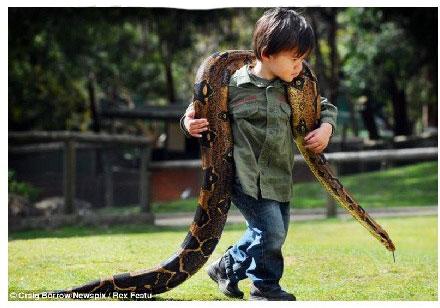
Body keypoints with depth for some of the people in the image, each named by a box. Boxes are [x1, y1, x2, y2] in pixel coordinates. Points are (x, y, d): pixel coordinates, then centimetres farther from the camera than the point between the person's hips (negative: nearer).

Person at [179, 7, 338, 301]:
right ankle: (265, 287, 14)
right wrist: (189, 123, -19)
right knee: (271, 231, -11)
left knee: (271, 235, 16)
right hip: (246, 175, -7)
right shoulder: (233, 86, -11)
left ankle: (227, 267, 39)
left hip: (280, 177, 7)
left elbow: (326, 108, 19)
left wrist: (326, 128, 0)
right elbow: (202, 107, 1)